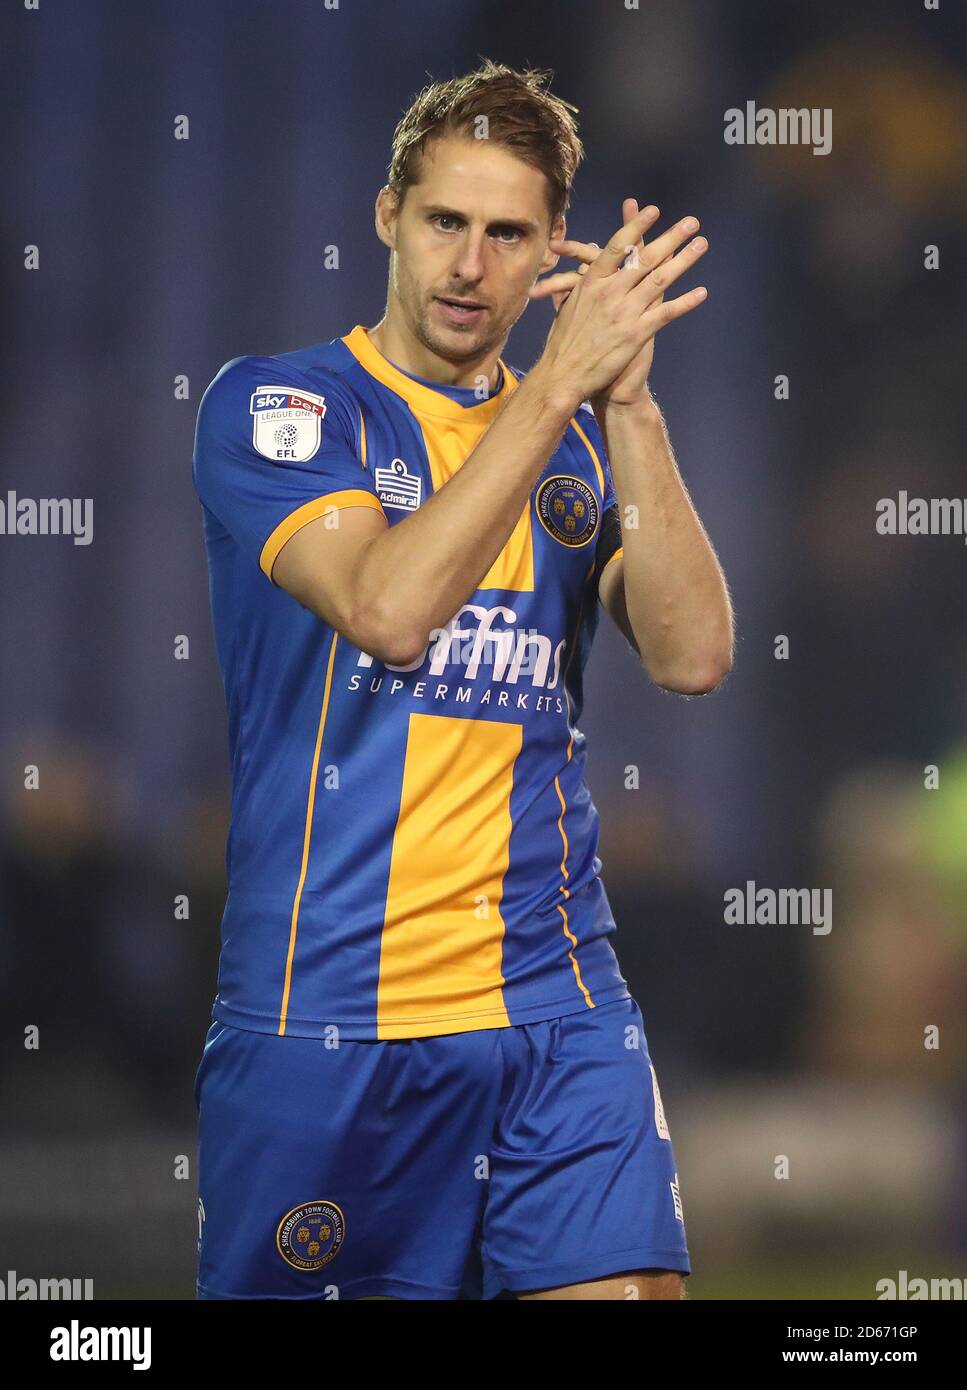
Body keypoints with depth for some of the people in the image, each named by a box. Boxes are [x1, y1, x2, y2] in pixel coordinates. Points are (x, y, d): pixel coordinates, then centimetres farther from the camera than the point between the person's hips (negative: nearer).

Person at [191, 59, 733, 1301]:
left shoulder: (581, 439, 13)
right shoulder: (275, 405, 0)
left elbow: (691, 656, -2)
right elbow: (387, 608, -17)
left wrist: (628, 404, -8)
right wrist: (561, 381, -16)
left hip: (556, 1011, 3)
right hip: (319, 1016, -3)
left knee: (626, 1288, -9)